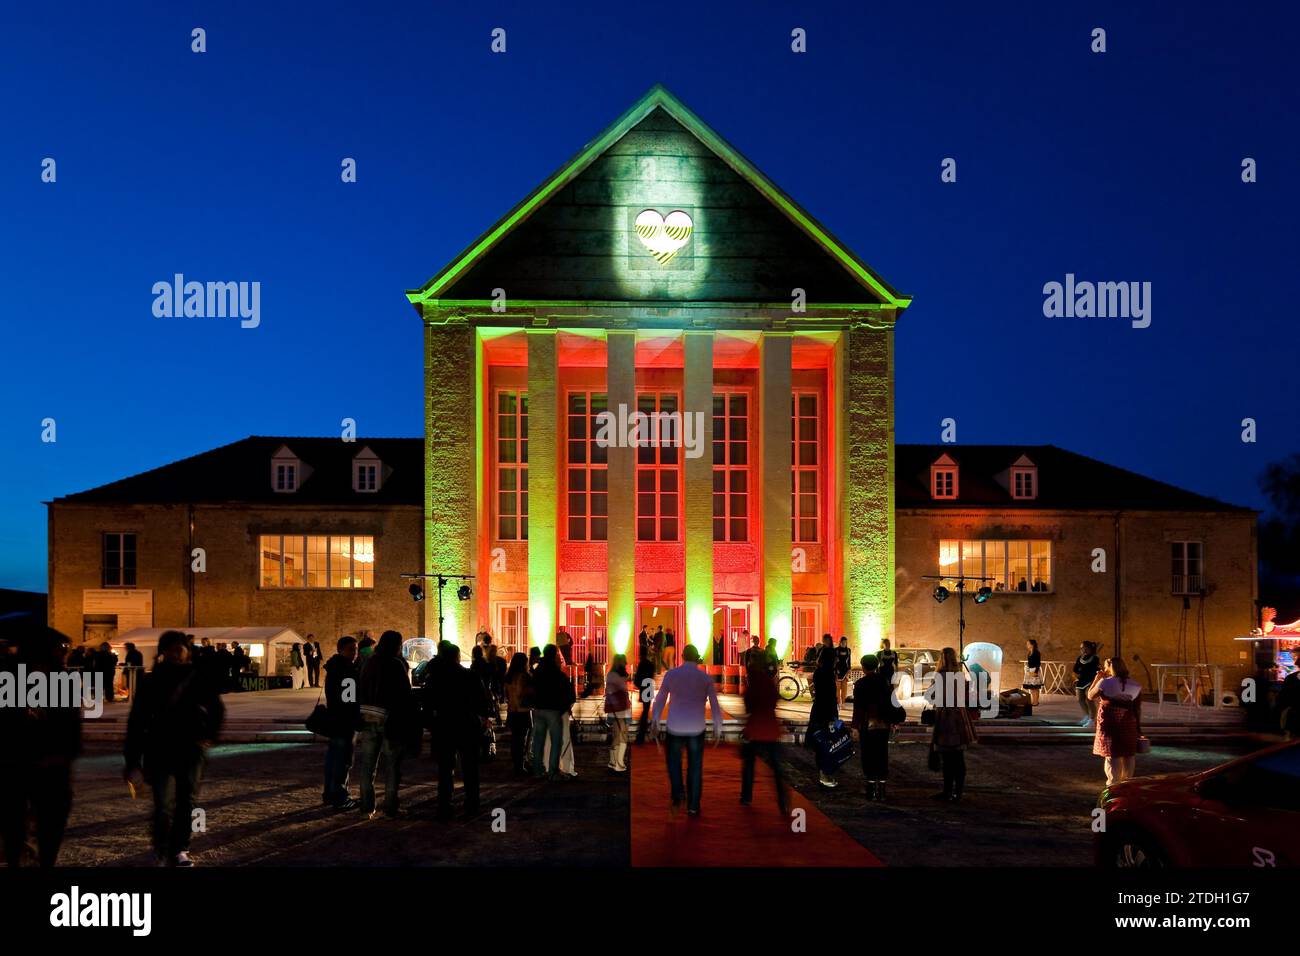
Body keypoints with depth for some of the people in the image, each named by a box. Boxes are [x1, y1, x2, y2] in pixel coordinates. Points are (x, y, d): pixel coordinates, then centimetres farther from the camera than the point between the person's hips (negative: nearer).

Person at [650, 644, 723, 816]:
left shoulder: (671, 674, -1)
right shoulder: (706, 677, -1)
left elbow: (660, 700, 4)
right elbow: (715, 706, 0)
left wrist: (654, 723, 12)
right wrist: (717, 730, 9)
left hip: (675, 728, 0)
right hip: (696, 729, 0)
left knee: (674, 761, 20)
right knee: (695, 767, 11)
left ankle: (677, 794, 1)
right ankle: (693, 806, 11)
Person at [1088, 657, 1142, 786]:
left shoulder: (1105, 682, -11)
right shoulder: (1135, 685, 4)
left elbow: (1090, 696, 0)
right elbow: (1138, 708, 5)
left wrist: (1097, 678, 7)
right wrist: (1138, 726, 11)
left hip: (1110, 723, -4)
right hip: (1128, 723, 4)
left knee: (1112, 753, 3)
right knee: (1128, 754, 15)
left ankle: (1113, 783, 3)